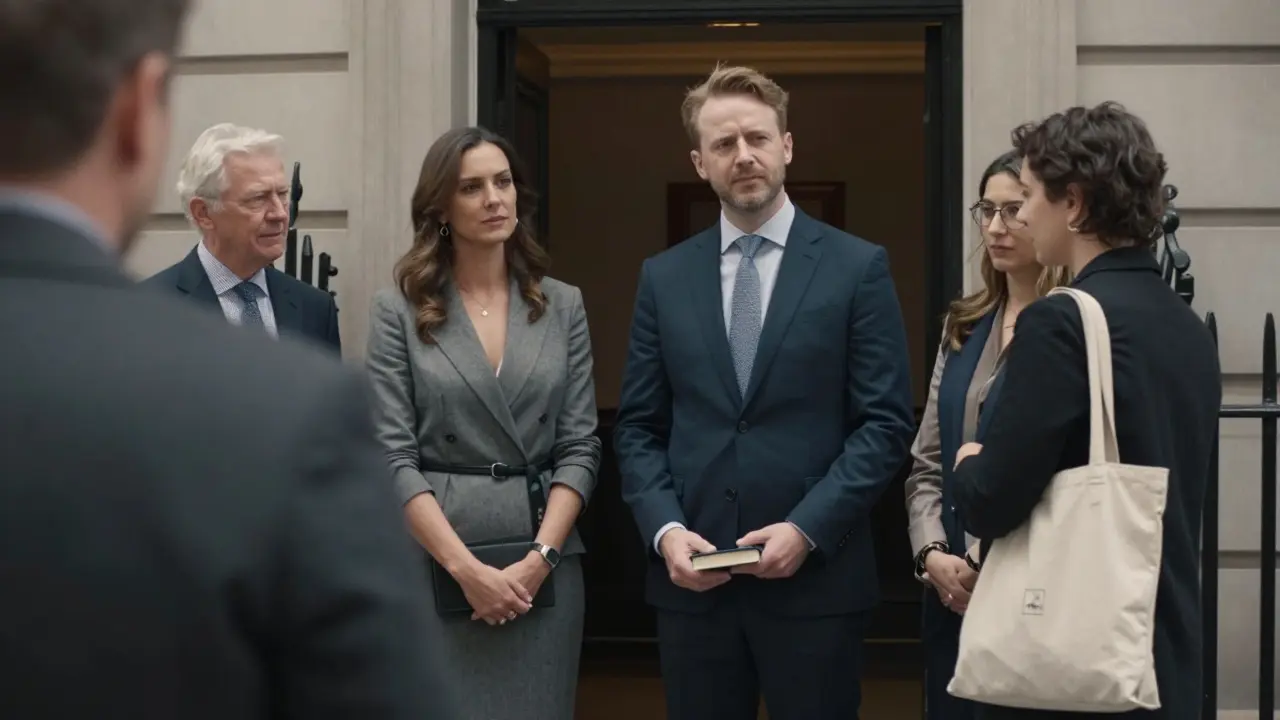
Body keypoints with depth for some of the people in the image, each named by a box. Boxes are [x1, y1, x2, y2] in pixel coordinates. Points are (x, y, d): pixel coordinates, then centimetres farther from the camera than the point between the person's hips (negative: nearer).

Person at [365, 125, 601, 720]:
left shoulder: (563, 306, 6)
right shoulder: (398, 311, -1)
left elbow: (580, 447, 3)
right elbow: (394, 458, -6)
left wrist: (540, 557, -9)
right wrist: (465, 567, -14)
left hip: (544, 563, 2)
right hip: (436, 562, -2)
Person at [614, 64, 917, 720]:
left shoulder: (858, 267, 0)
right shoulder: (663, 277, 9)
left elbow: (887, 421, -4)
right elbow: (638, 427, 8)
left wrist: (808, 528, -14)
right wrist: (666, 530, -7)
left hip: (816, 577, -2)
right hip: (692, 580, 3)